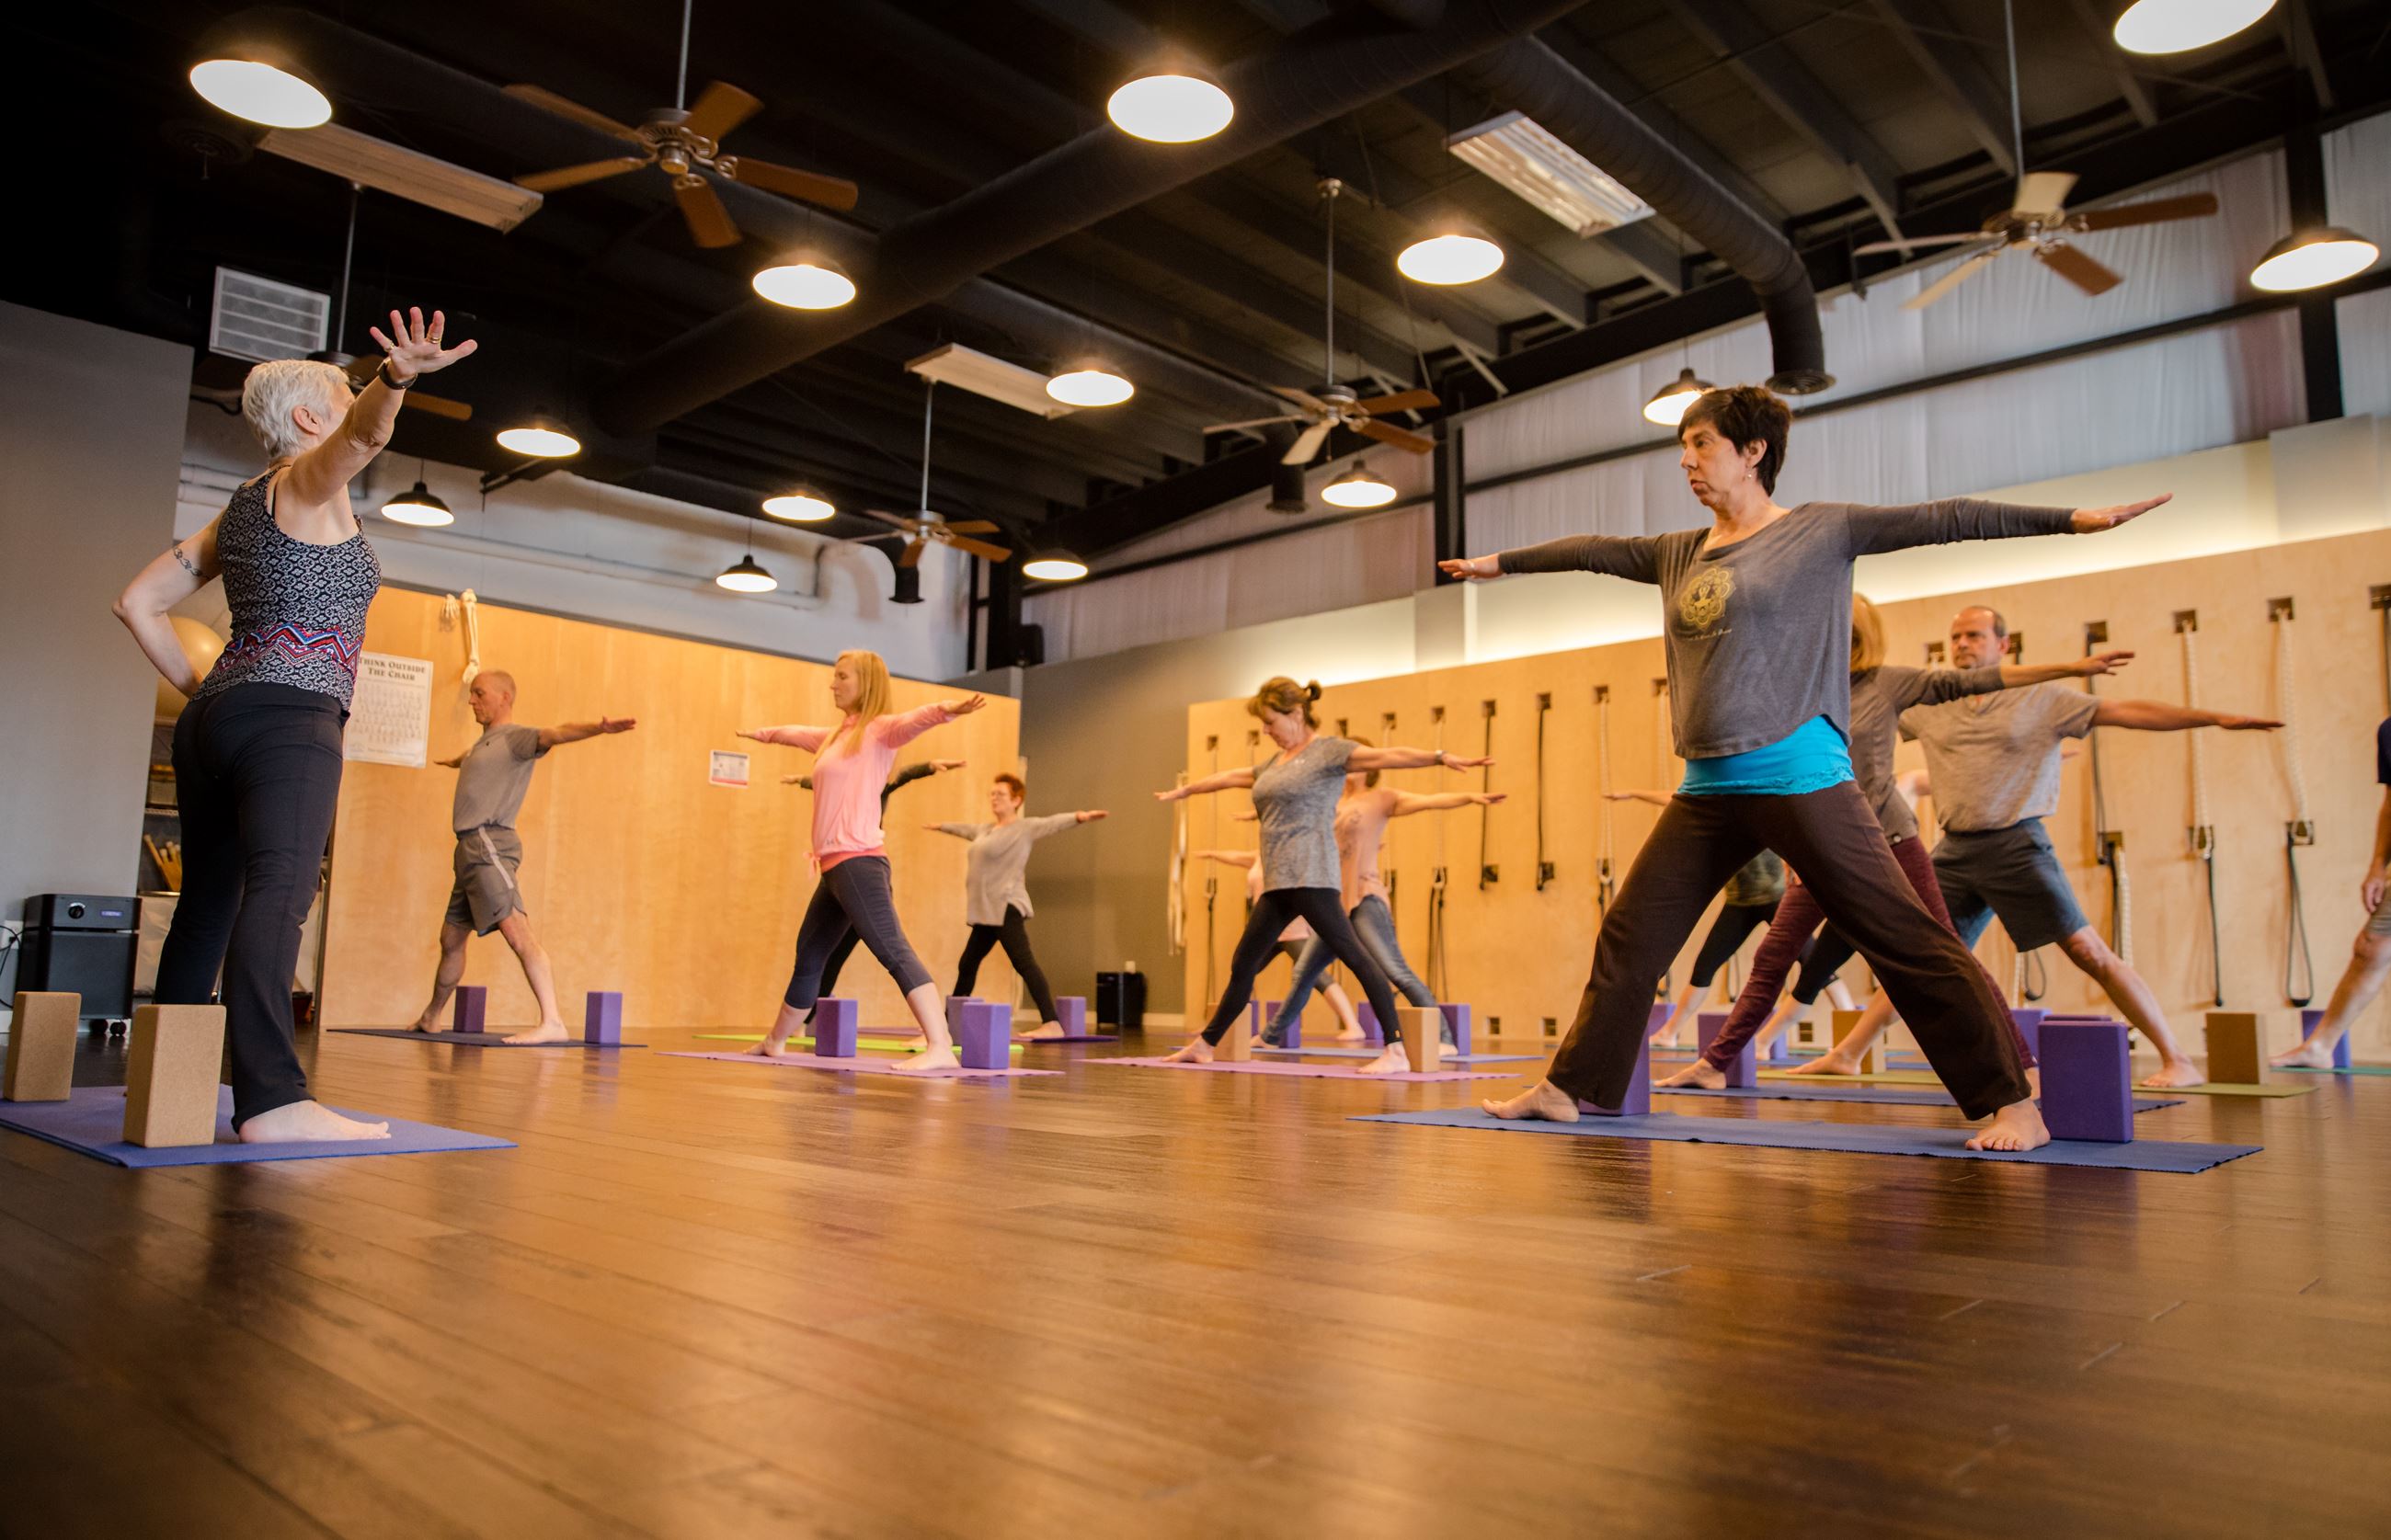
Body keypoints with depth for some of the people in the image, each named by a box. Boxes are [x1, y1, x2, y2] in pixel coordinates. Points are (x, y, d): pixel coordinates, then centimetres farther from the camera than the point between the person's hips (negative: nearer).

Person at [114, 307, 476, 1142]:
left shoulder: (237, 511, 25)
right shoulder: (308, 479, 3)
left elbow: (138, 601, 25)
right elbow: (363, 435, -22)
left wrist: (196, 688, 21)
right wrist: (393, 381, -42)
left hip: (214, 718, 10)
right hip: (289, 716, -10)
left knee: (208, 901, 12)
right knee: (278, 893, -22)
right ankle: (272, 1100, -33)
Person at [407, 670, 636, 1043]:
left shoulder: (515, 737, -4)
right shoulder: (483, 743, 23)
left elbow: (556, 733, -25)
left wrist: (598, 728, -44)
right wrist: (454, 761, 73)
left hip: (489, 843, -9)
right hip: (469, 848, 9)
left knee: (516, 929, -22)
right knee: (451, 938, 20)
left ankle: (552, 1022, -33)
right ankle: (430, 1018, 36)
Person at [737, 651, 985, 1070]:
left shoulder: (879, 730, -4)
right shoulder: (835, 737, 21)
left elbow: (914, 720, -26)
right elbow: (796, 733, 42)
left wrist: (947, 709, -47)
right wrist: (761, 733, 60)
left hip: (858, 862, -9)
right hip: (834, 867, 9)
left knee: (894, 953, -20)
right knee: (808, 957, 22)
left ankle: (941, 1048, -29)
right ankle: (775, 1042, 38)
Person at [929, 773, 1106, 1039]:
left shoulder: (1024, 828, -5)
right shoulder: (985, 830, 19)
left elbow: (1053, 822, -20)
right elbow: (965, 828, 40)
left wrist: (1079, 817, -38)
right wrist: (940, 826, 57)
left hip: (1007, 908, -9)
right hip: (986, 911, 9)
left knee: (1023, 962, -19)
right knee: (967, 964, 18)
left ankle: (1052, 1023, -26)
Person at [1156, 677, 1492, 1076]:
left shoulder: (1330, 751, -3)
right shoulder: (1274, 763, 21)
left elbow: (1388, 756, -16)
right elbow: (1229, 777, 37)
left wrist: (1443, 757, -30)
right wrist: (1183, 791, 49)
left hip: (1310, 878, -8)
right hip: (1278, 883, 8)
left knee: (1352, 953, -13)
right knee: (1243, 964, 15)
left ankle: (1396, 1052, -16)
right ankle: (1204, 1046, 27)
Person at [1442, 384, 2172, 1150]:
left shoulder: (1821, 530, 0)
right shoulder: (1678, 553, 16)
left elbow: (1941, 520, -3)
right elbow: (1595, 550, 26)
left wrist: (2076, 517, -8)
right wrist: (1500, 562, 37)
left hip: (1798, 776, -6)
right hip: (1708, 790, 6)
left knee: (1902, 936, -6)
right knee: (1629, 937, 7)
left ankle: (2014, 1106, 2)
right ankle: (1568, 1089, 16)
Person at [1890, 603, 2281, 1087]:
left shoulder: (2041, 699, 2)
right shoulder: (1929, 706, 10)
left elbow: (2127, 711, -3)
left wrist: (2215, 717, -11)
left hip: (2015, 844, -4)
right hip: (1954, 851, 4)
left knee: (2087, 950, -7)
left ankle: (2177, 1061, 1)